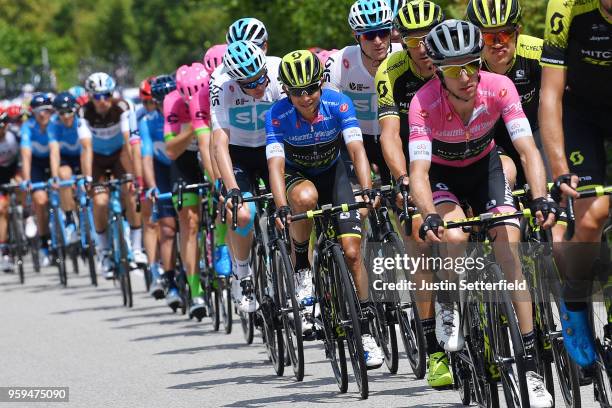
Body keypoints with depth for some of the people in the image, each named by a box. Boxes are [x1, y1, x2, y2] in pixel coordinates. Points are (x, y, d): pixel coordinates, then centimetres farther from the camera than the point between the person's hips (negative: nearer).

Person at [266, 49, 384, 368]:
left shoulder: (338, 104, -25)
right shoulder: (278, 115, -26)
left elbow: (357, 149, -33)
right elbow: (276, 165, -34)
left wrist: (367, 188, -49)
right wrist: (281, 207, -49)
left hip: (332, 174, 1)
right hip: (297, 176, -1)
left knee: (352, 251, -12)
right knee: (306, 197, -39)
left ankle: (366, 332, -2)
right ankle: (302, 270, -16)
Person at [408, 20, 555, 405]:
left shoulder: (499, 88, -29)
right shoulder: (425, 103, -33)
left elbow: (528, 150, -34)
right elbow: (418, 170, -39)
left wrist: (541, 199, -50)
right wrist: (429, 216, -57)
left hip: (484, 166, 2)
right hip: (442, 174, -2)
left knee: (509, 253, -13)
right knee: (456, 237, -31)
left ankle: (531, 366, -11)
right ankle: (448, 307, 1)